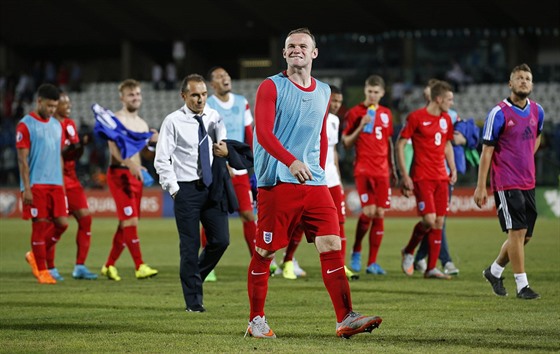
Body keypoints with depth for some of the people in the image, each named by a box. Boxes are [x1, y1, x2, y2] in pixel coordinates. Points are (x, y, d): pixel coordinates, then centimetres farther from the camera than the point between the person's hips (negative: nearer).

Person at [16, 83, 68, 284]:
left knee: (62, 223, -1)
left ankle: (35, 256, 18)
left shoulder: (56, 126, 15)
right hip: (36, 185, -6)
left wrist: (62, 184, 15)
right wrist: (26, 188, -12)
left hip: (55, 184, 6)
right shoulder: (26, 125, -4)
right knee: (40, 224, -5)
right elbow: (22, 160, -7)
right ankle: (41, 270, 5)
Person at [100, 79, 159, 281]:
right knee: (130, 221, -14)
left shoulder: (142, 124, 17)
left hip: (136, 175, 8)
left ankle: (109, 265, 18)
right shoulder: (117, 119, -7)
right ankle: (140, 267, -17)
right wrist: (130, 164, -35)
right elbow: (113, 147, -19)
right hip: (119, 173, -8)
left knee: (125, 224, 9)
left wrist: (154, 142, 0)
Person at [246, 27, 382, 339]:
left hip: (314, 184, 5)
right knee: (265, 253, 1)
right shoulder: (271, 87, -2)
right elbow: (263, 133, -14)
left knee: (332, 246, -7)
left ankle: (346, 319, -10)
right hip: (277, 182, -5)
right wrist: (292, 162, -27)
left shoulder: (323, 92, 16)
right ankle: (257, 320, 12)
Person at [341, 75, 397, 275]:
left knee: (379, 215, 0)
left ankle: (372, 262, 5)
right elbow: (346, 144, -1)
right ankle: (356, 252, 7)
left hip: (382, 170, 4)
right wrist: (361, 127, -14)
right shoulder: (355, 113, 0)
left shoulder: (386, 114, 13)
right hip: (363, 169, -4)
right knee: (368, 211, -16)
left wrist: (392, 168, 18)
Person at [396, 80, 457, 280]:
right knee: (429, 220, -15)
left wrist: (453, 168, 14)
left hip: (441, 177, 7)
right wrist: (405, 175, -10)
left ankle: (431, 268, 8)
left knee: (439, 222, 3)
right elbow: (400, 144, -5)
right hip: (422, 178, -7)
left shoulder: (446, 119, 12)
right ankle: (408, 252, 11)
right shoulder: (416, 117, -8)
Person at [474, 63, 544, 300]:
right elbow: (487, 150, -9)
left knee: (525, 236, 9)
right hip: (506, 182, -7)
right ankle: (522, 285, -5)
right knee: (517, 231, -10)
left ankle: (495, 271, 29)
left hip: (528, 182, 7)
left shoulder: (537, 111, 7)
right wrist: (481, 186, -11)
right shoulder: (499, 113, -11)